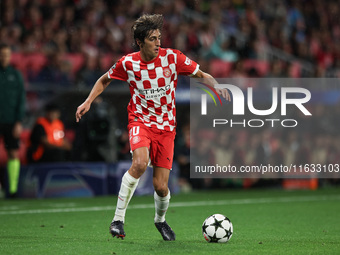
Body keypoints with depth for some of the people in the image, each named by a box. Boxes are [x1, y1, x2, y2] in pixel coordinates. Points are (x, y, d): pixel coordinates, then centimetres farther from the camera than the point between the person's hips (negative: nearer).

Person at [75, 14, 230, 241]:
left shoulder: (172, 57, -8)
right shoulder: (128, 63, -7)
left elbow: (202, 75, 1)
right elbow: (104, 80, 12)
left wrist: (217, 87, -18)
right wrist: (88, 101, 0)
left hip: (166, 126, 1)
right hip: (140, 120, -1)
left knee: (161, 186, -3)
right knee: (140, 163, -32)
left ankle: (160, 220, 32)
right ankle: (118, 219, -20)